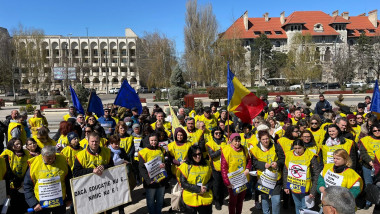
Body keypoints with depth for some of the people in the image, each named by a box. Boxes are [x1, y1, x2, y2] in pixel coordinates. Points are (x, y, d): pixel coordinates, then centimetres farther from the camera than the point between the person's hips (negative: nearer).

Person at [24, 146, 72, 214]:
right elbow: (27, 185, -3)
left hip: (60, 201, 1)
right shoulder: (34, 164, -9)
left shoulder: (62, 161, -6)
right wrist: (33, 203, -9)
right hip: (41, 204, -1)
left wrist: (69, 198, 6)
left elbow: (69, 181, 4)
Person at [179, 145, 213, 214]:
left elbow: (211, 179, 7)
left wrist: (206, 188, -12)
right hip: (190, 199, -2)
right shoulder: (186, 166, -8)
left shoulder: (207, 164, 2)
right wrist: (198, 189, -18)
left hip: (206, 198, 2)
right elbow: (183, 183, -11)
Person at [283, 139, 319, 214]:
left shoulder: (311, 156, -12)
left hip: (305, 188, -4)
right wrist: (285, 186, 6)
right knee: (297, 207, 18)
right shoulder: (289, 155, -1)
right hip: (293, 188, 4)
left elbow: (316, 175, -10)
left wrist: (313, 191, -11)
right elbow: (285, 172, 8)